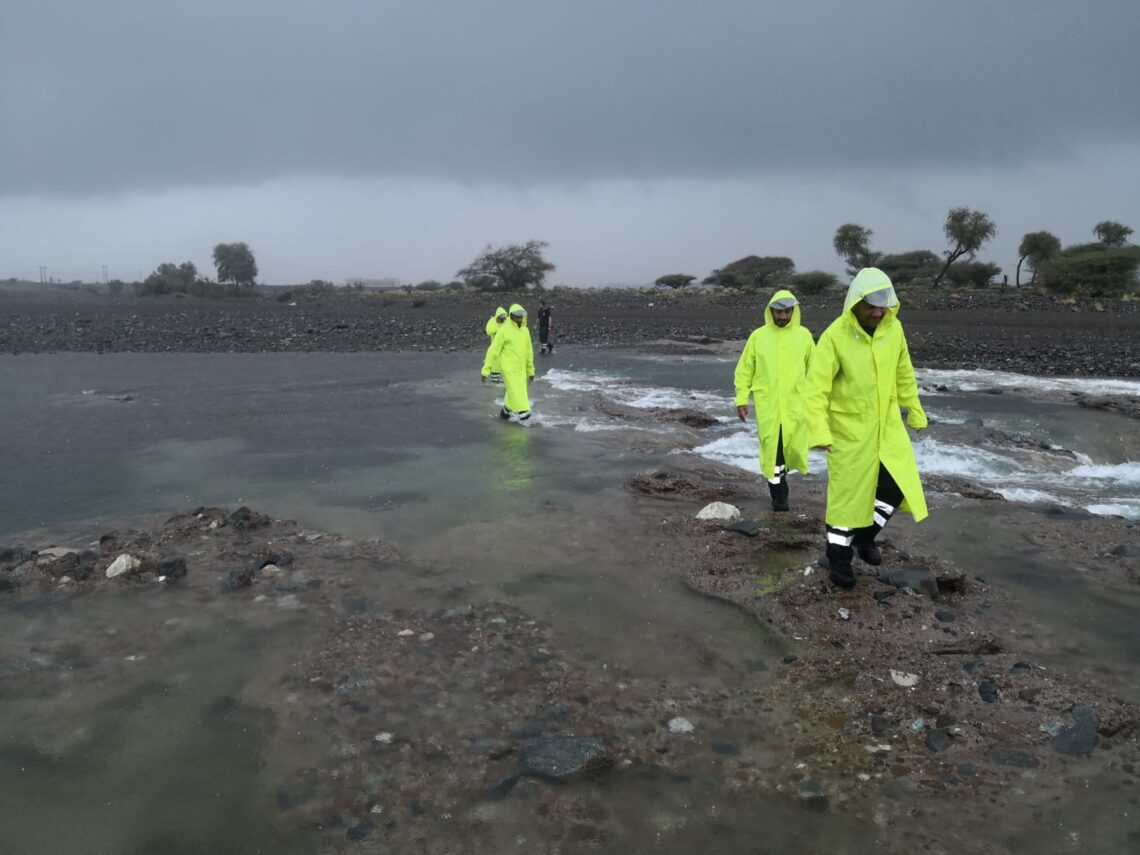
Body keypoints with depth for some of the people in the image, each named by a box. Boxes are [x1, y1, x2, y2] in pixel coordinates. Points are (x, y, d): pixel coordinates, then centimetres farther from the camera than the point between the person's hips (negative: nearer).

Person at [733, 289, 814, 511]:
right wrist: (741, 399, 0)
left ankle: (782, 470, 34)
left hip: (795, 403, 1)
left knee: (793, 446, 0)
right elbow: (744, 370, 6)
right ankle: (778, 494, 12)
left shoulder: (803, 335, 5)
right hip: (766, 404, -1)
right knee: (771, 448, 0)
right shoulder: (758, 336, 2)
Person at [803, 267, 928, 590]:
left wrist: (914, 411, 16)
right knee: (847, 491, 4)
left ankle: (866, 534, 29)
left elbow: (903, 373, 11)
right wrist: (819, 431, -27)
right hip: (849, 427, -5)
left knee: (900, 483, 4)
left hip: (886, 423, 5)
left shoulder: (893, 328, -3)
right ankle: (839, 556, 22)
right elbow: (816, 388, -21)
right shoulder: (834, 336, -20)